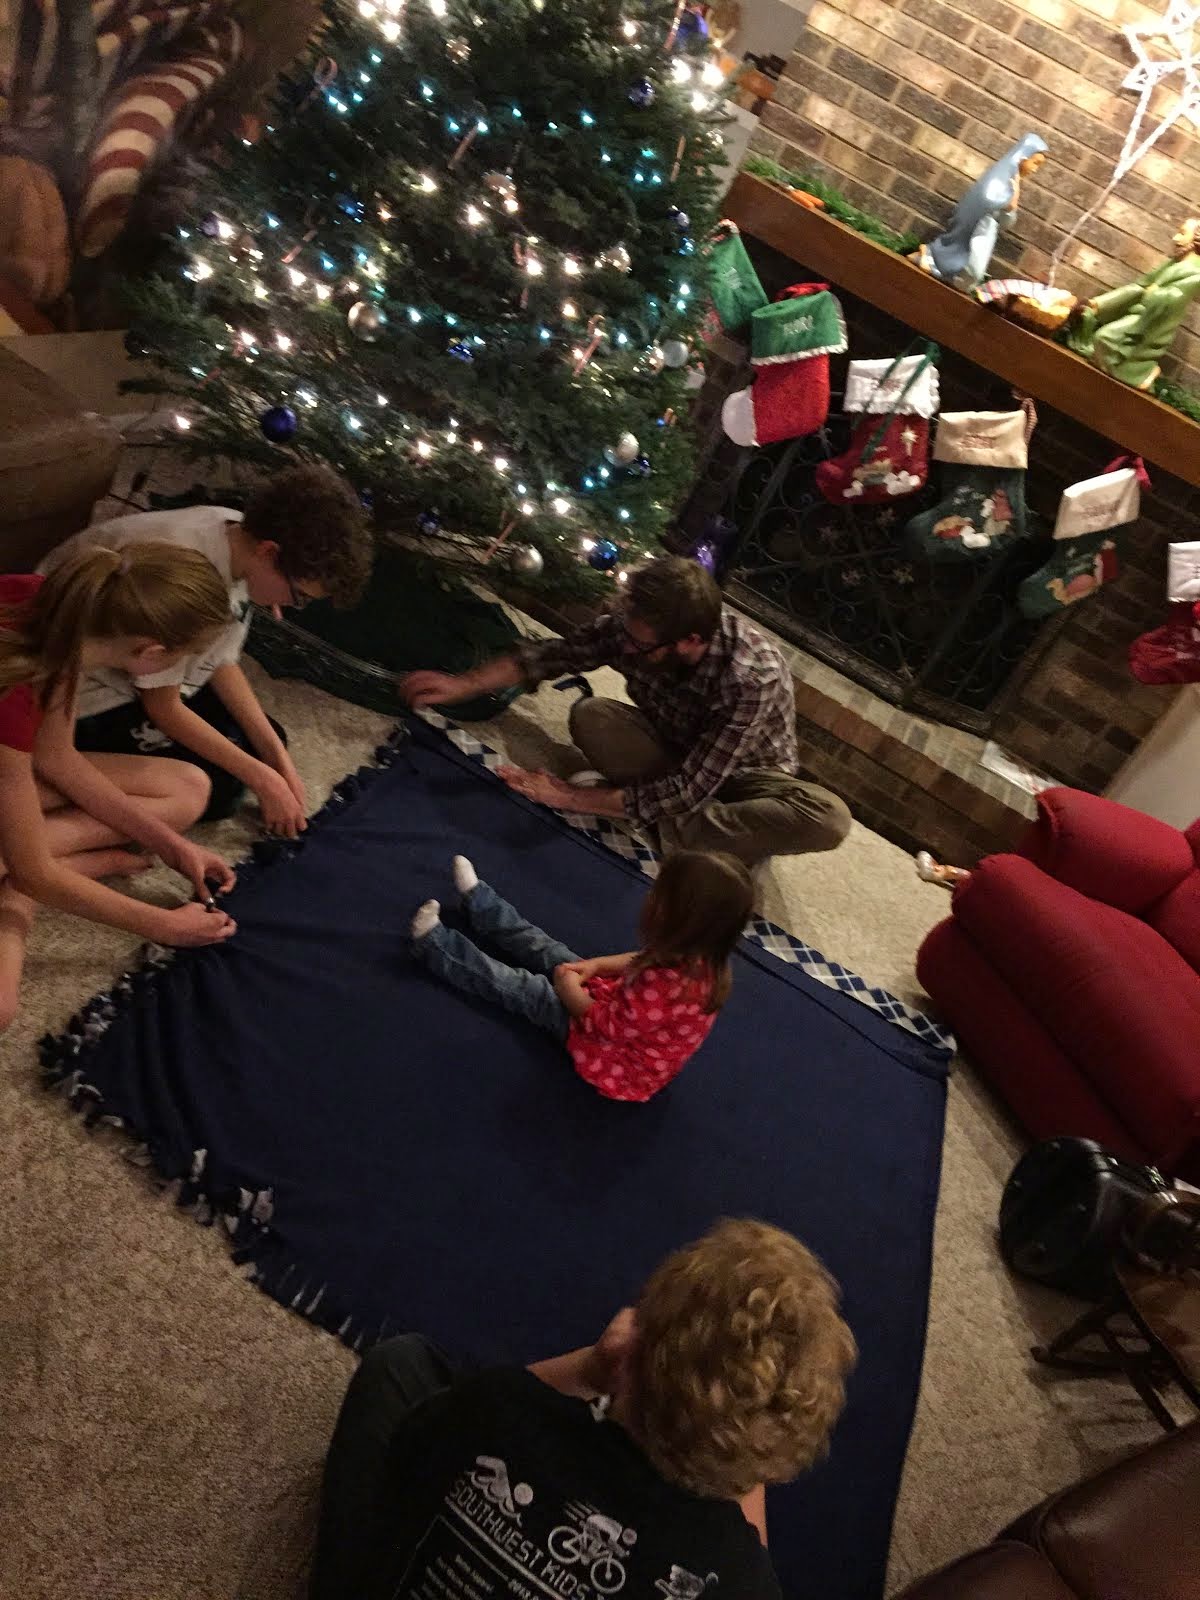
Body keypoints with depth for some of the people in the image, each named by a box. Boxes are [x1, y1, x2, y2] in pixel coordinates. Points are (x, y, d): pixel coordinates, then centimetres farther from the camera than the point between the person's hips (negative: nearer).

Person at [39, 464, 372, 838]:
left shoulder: (239, 537, -13)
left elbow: (221, 664, -2)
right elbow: (163, 708, -25)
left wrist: (277, 756, -8)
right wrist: (263, 778, -19)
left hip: (149, 675, 8)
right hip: (88, 694, -8)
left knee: (266, 741, 6)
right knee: (218, 788, -14)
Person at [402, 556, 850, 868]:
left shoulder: (753, 677, -38)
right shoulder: (633, 625, -24)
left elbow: (686, 792, -37)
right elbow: (556, 652, -8)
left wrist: (573, 798, -32)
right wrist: (463, 685, -15)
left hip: (746, 773, -3)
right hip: (672, 754, 4)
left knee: (829, 818, -36)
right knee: (590, 716, -26)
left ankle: (676, 833, -27)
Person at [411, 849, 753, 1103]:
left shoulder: (667, 986, -43)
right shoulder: (699, 956, -16)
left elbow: (608, 1026, -29)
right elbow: (641, 961, 4)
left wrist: (570, 992, -13)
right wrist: (595, 965, -6)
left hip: (621, 1061, -7)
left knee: (522, 988, 0)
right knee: (549, 951, 14)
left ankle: (435, 944, 19)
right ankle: (478, 901, 34)